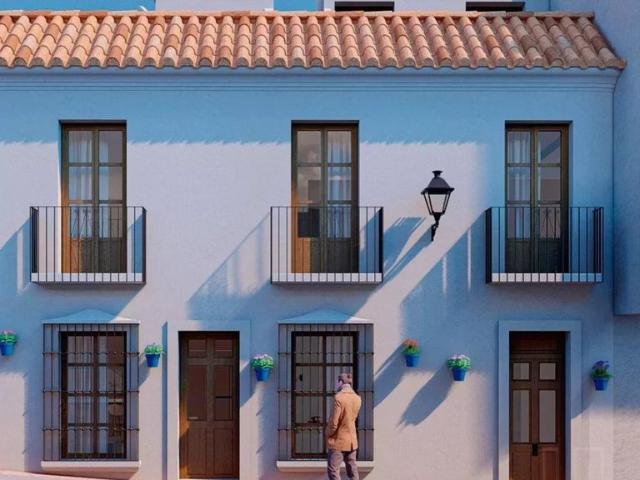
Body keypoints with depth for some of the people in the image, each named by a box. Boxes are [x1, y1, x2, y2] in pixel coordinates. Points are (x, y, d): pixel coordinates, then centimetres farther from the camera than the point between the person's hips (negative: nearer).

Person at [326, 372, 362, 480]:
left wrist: (327, 434, -3)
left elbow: (334, 422, -19)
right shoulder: (357, 399, 2)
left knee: (333, 470, -1)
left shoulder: (338, 397, -19)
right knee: (352, 470, 13)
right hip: (352, 440, 7)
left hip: (338, 440, -7)